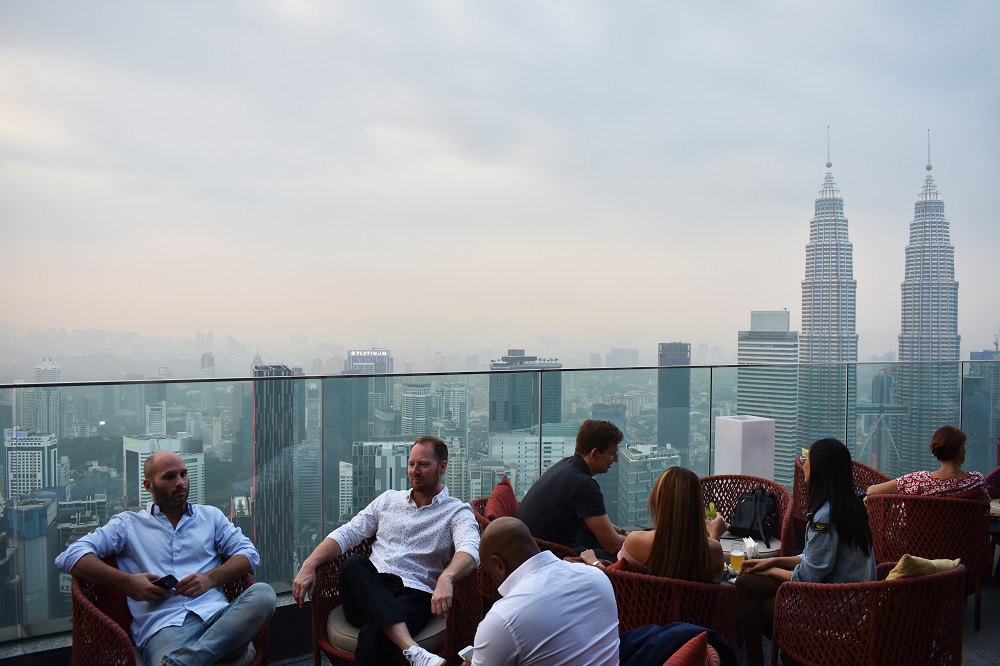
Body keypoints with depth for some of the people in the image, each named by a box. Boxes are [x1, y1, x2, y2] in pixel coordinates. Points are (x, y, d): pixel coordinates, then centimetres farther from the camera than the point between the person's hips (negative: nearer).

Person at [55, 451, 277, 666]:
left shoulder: (210, 515, 25)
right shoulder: (128, 524, 18)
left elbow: (249, 554, 16)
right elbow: (70, 557, 8)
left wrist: (210, 578, -3)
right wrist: (125, 582, -6)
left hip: (216, 615, 5)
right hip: (164, 626, -5)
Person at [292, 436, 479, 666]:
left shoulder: (458, 512, 7)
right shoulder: (388, 499, 23)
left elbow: (469, 551, -14)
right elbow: (346, 534, 16)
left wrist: (446, 578, -37)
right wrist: (309, 565, -2)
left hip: (412, 594, -4)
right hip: (368, 591, 5)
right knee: (353, 564, -33)